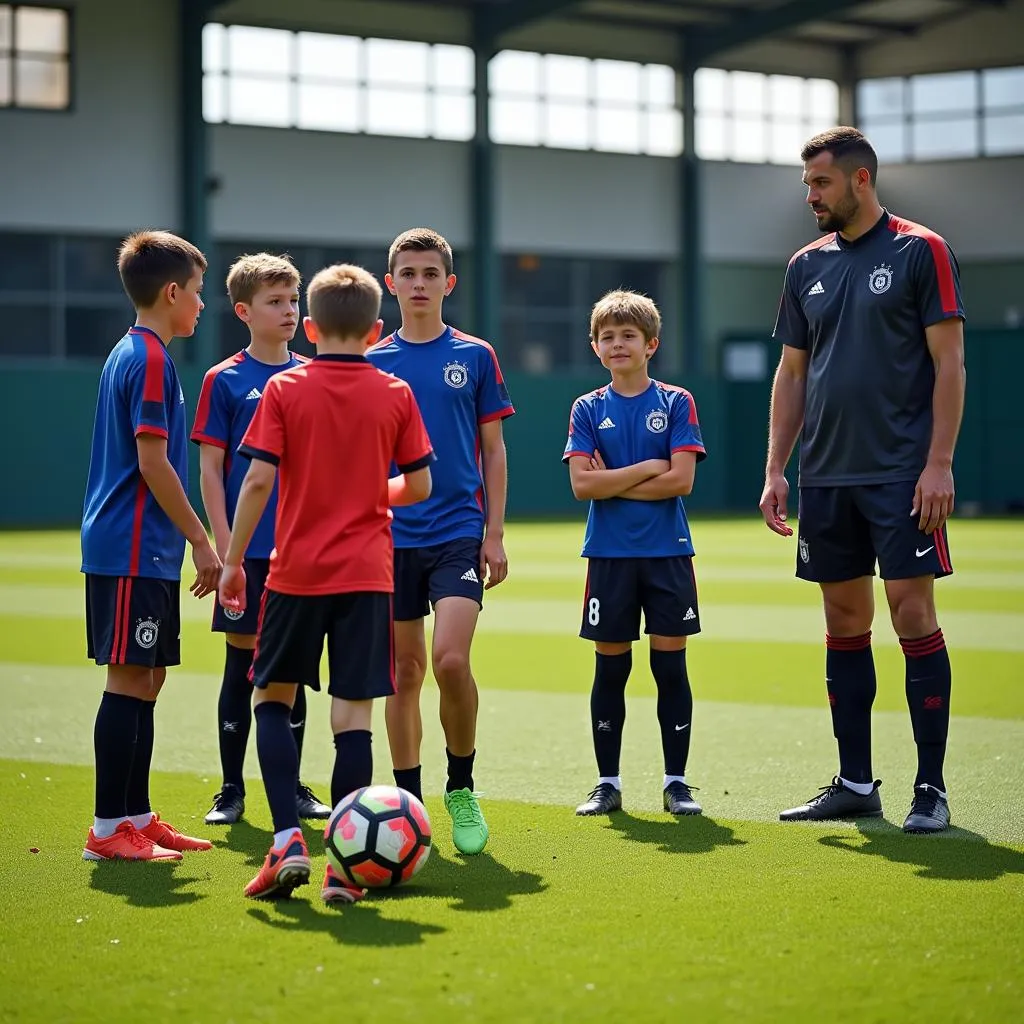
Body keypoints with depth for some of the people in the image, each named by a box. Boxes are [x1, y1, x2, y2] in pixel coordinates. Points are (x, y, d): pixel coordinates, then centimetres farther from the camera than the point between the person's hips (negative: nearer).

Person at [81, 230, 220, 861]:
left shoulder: (130, 354, 17)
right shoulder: (151, 359, -13)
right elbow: (153, 462, -18)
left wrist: (191, 541, 22)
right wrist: (202, 543, -13)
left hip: (145, 553, 10)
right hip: (134, 553, -10)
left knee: (148, 678, 12)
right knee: (128, 680, -7)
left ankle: (137, 817, 18)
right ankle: (109, 829, -4)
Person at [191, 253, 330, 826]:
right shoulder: (225, 381, -2)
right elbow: (210, 468, -3)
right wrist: (224, 544, -10)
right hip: (248, 551, -3)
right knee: (242, 664, 3)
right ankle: (232, 790, 12)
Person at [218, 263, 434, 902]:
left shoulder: (284, 389, -1)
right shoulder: (396, 395, 2)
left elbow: (259, 480, -8)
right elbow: (419, 486, 6)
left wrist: (233, 560, -1)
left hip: (296, 571, 0)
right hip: (367, 574, 1)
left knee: (273, 697, 14)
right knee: (354, 712, 0)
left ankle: (289, 840, 0)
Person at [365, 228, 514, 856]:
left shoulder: (474, 356, 4)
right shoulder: (372, 362, 6)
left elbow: (493, 450, 7)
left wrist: (495, 534, 0)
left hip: (459, 533, -2)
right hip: (392, 539, 2)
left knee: (452, 660, -17)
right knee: (405, 670, 5)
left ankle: (462, 789, 3)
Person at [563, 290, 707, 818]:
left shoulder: (676, 403, 1)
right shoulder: (587, 409, 5)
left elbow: (681, 480, -10)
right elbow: (582, 484, -6)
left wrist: (612, 483, -9)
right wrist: (646, 468, -9)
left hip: (668, 554, -1)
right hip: (609, 555, 1)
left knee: (671, 666, 1)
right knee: (609, 669, 5)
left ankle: (676, 782, 9)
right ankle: (608, 783, 14)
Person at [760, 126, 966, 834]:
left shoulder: (921, 251, -3)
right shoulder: (808, 265, 12)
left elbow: (949, 362, -7)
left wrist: (939, 463, -14)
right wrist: (776, 470, 10)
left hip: (902, 475, -6)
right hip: (826, 477, 6)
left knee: (912, 613, -7)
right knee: (845, 623, 8)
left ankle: (931, 786, 0)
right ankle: (855, 785, 15)